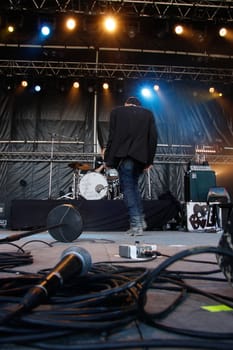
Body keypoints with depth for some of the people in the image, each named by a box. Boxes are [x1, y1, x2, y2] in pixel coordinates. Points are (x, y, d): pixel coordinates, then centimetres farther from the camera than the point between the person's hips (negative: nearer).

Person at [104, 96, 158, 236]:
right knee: (134, 185, 20)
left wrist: (108, 159, 5)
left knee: (128, 188, 1)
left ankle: (136, 225, -4)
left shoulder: (116, 111, 9)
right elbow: (153, 137, 6)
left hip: (124, 156, -3)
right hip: (141, 157, 3)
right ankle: (141, 220, 16)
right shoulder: (148, 113, 14)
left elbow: (112, 136, 2)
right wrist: (150, 160, 8)